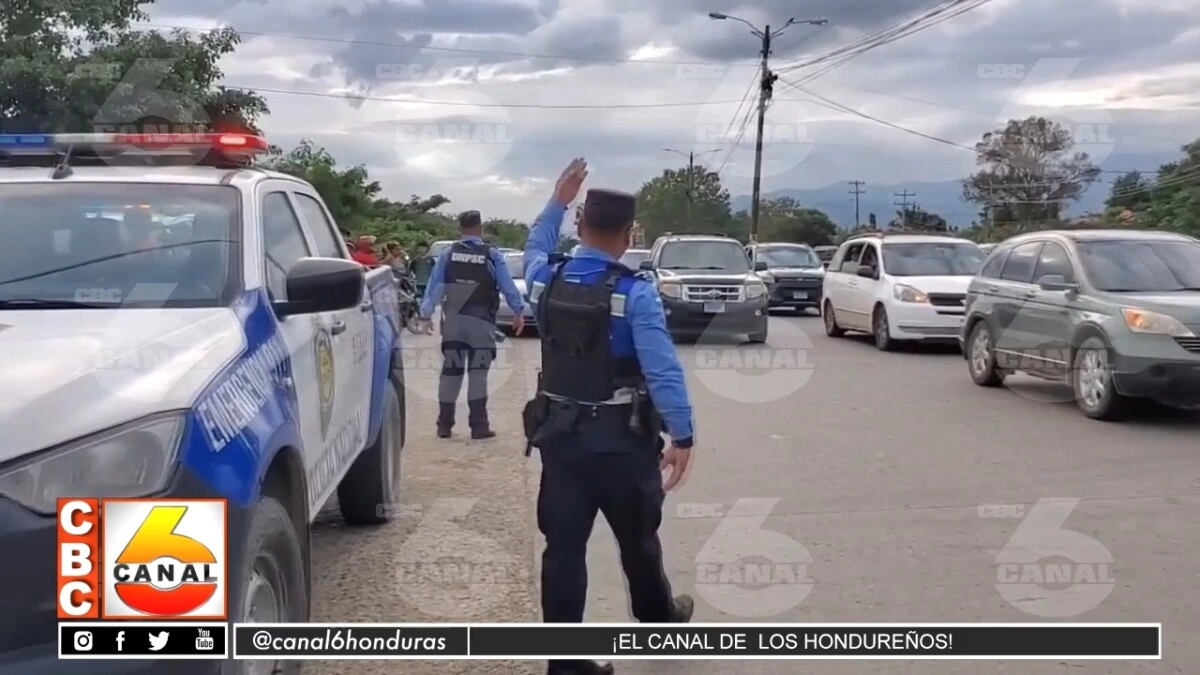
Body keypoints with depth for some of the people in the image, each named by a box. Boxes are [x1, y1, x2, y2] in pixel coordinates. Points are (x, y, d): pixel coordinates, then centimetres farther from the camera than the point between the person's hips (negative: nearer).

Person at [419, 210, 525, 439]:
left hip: (453, 321, 3)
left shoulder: (448, 254, 1)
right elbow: (508, 286, -1)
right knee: (478, 372, 1)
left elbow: (434, 286, 1)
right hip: (481, 322, -2)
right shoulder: (492, 256, -5)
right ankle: (479, 426, -2)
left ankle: (444, 425, 12)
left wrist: (426, 314, 7)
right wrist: (519, 311, 11)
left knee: (450, 371, 9)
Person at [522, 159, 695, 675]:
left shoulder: (546, 280, -2)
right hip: (621, 438, -4)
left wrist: (558, 200, 27)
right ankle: (659, 616, 42)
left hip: (559, 433, 4)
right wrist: (682, 436, -16)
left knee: (563, 545, 6)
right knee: (637, 538, 18)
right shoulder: (635, 293, -17)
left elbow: (535, 247, 25)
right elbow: (663, 370, -21)